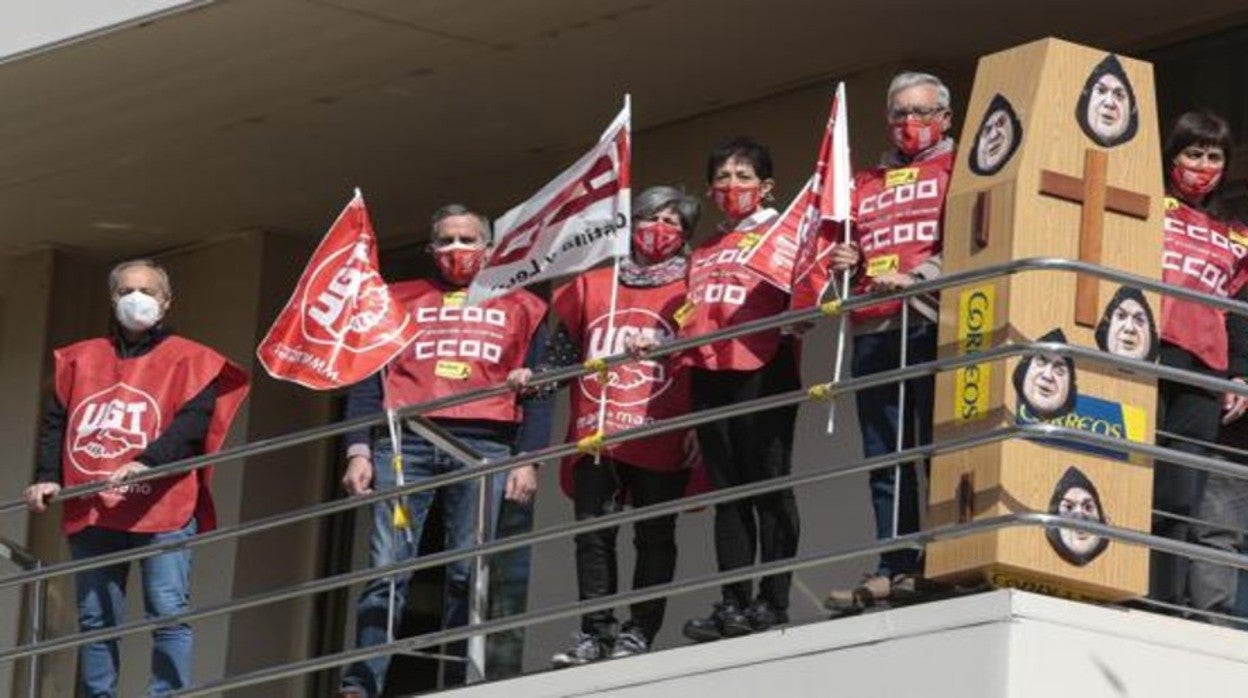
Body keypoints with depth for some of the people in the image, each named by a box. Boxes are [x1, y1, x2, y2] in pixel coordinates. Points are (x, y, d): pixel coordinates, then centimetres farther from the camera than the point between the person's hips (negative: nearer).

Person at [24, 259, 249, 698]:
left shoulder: (187, 360, 6)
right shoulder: (81, 360, 18)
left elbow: (192, 423, -8)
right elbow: (56, 423, 13)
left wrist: (147, 463, -24)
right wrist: (48, 477, -3)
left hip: (161, 510, -4)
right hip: (91, 513, 4)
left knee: (168, 614, -9)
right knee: (95, 619, 5)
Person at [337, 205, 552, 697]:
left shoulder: (520, 309, 19)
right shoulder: (399, 302, 21)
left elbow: (536, 393, 11)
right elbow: (368, 380, 14)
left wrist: (528, 461, -1)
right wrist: (358, 451, 1)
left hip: (483, 447, 0)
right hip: (405, 443, 0)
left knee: (468, 573, -6)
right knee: (387, 567, -10)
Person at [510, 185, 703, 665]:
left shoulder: (687, 290, 7)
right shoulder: (592, 287, 18)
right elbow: (565, 348, 21)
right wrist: (534, 377, 2)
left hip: (660, 440, -3)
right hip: (595, 436, 3)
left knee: (654, 536, -2)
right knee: (592, 534, -1)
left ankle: (639, 633, -1)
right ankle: (596, 632, 1)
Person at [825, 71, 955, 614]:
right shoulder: (866, 186, 27)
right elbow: (844, 249, 34)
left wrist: (916, 278, -18)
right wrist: (842, 262, 10)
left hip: (932, 324, -6)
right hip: (873, 330, 6)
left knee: (937, 444, -11)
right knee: (883, 458, 2)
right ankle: (893, 570, 1)